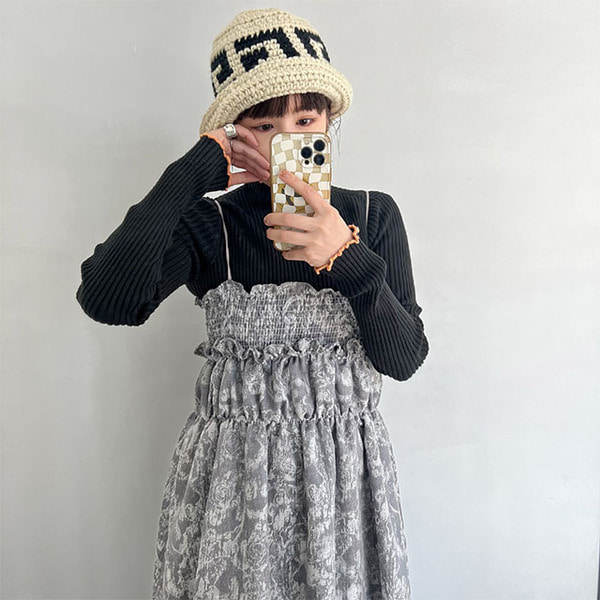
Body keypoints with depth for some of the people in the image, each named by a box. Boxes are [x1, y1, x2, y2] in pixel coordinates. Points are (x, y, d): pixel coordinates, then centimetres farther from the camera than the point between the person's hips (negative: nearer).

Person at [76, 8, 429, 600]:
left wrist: (347, 260, -24)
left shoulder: (373, 216, -2)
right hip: (231, 477, -1)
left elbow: (405, 358, -8)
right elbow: (107, 300, -26)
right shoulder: (209, 224, -7)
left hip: (347, 468, 2)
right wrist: (195, 171, -19)